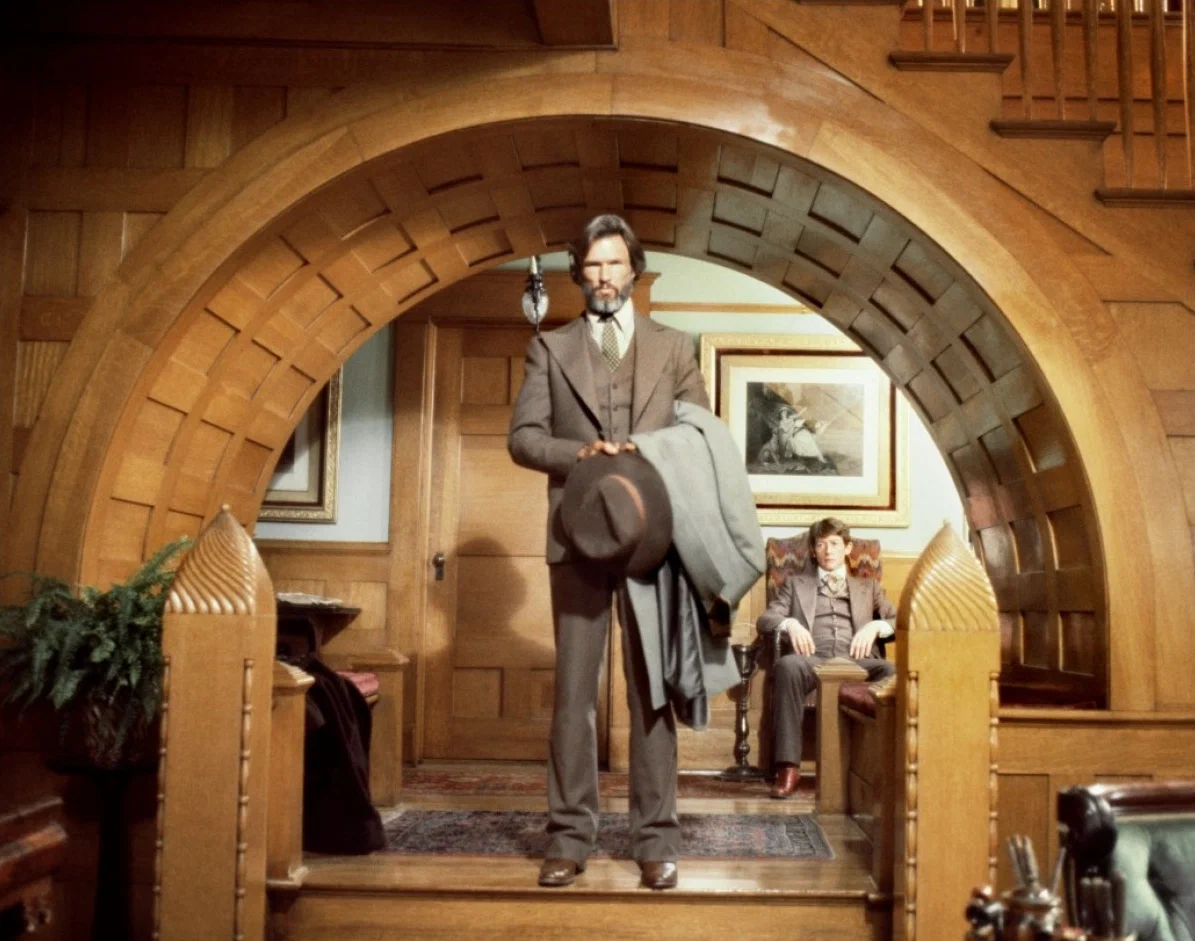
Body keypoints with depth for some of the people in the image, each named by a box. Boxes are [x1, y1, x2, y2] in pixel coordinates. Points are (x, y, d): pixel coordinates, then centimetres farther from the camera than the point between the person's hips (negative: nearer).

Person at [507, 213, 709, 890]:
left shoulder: (673, 347, 12)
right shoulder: (551, 348, 10)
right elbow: (523, 436, 3)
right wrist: (582, 452, -14)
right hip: (579, 539, 0)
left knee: (652, 691, 3)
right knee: (574, 691, 3)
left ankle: (656, 839, 10)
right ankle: (571, 837, 11)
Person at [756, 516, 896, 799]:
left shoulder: (868, 586, 31)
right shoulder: (795, 583, 29)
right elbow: (764, 619, 16)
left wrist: (875, 627, -2)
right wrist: (789, 623, -5)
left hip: (855, 660, 1)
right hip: (814, 658, -1)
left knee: (894, 671, -35)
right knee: (787, 664, -39)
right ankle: (788, 767, -40)